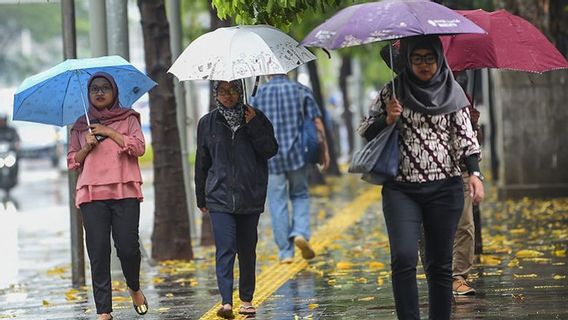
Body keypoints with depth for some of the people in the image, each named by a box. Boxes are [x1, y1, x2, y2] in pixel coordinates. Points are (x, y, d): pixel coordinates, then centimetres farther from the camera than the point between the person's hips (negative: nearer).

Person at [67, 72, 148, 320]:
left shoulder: (128, 118, 12)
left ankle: (134, 288, 22)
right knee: (98, 251, -5)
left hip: (125, 190, -2)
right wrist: (87, 147, -3)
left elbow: (139, 147, -2)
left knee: (127, 247, -9)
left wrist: (109, 132, -4)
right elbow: (72, 161, 16)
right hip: (91, 193, 2)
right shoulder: (81, 126, 18)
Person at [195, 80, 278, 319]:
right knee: (225, 248, -12)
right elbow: (202, 162, 13)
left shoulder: (256, 118, 5)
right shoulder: (208, 123, 7)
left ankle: (246, 300, 18)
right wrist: (201, 198, 14)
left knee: (247, 250, 8)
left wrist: (254, 126, -13)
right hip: (220, 197, -1)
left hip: (250, 196, 1)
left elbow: (271, 150, -3)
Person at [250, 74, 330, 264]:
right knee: (300, 195, 17)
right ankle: (301, 232, -7)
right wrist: (324, 150, 6)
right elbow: (317, 123, -1)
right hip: (297, 153, 0)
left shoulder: (259, 95, 2)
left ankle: (285, 252, 5)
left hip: (270, 157, 0)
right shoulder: (301, 91, 2)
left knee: (278, 203, 4)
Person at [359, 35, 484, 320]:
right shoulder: (392, 92, 5)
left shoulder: (452, 92, 6)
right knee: (403, 258, -15)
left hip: (444, 189, 1)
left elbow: (465, 136, 5)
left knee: (439, 263, 4)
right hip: (401, 189, -1)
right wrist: (388, 119, -11)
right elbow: (368, 133, 9)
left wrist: (474, 173, -8)